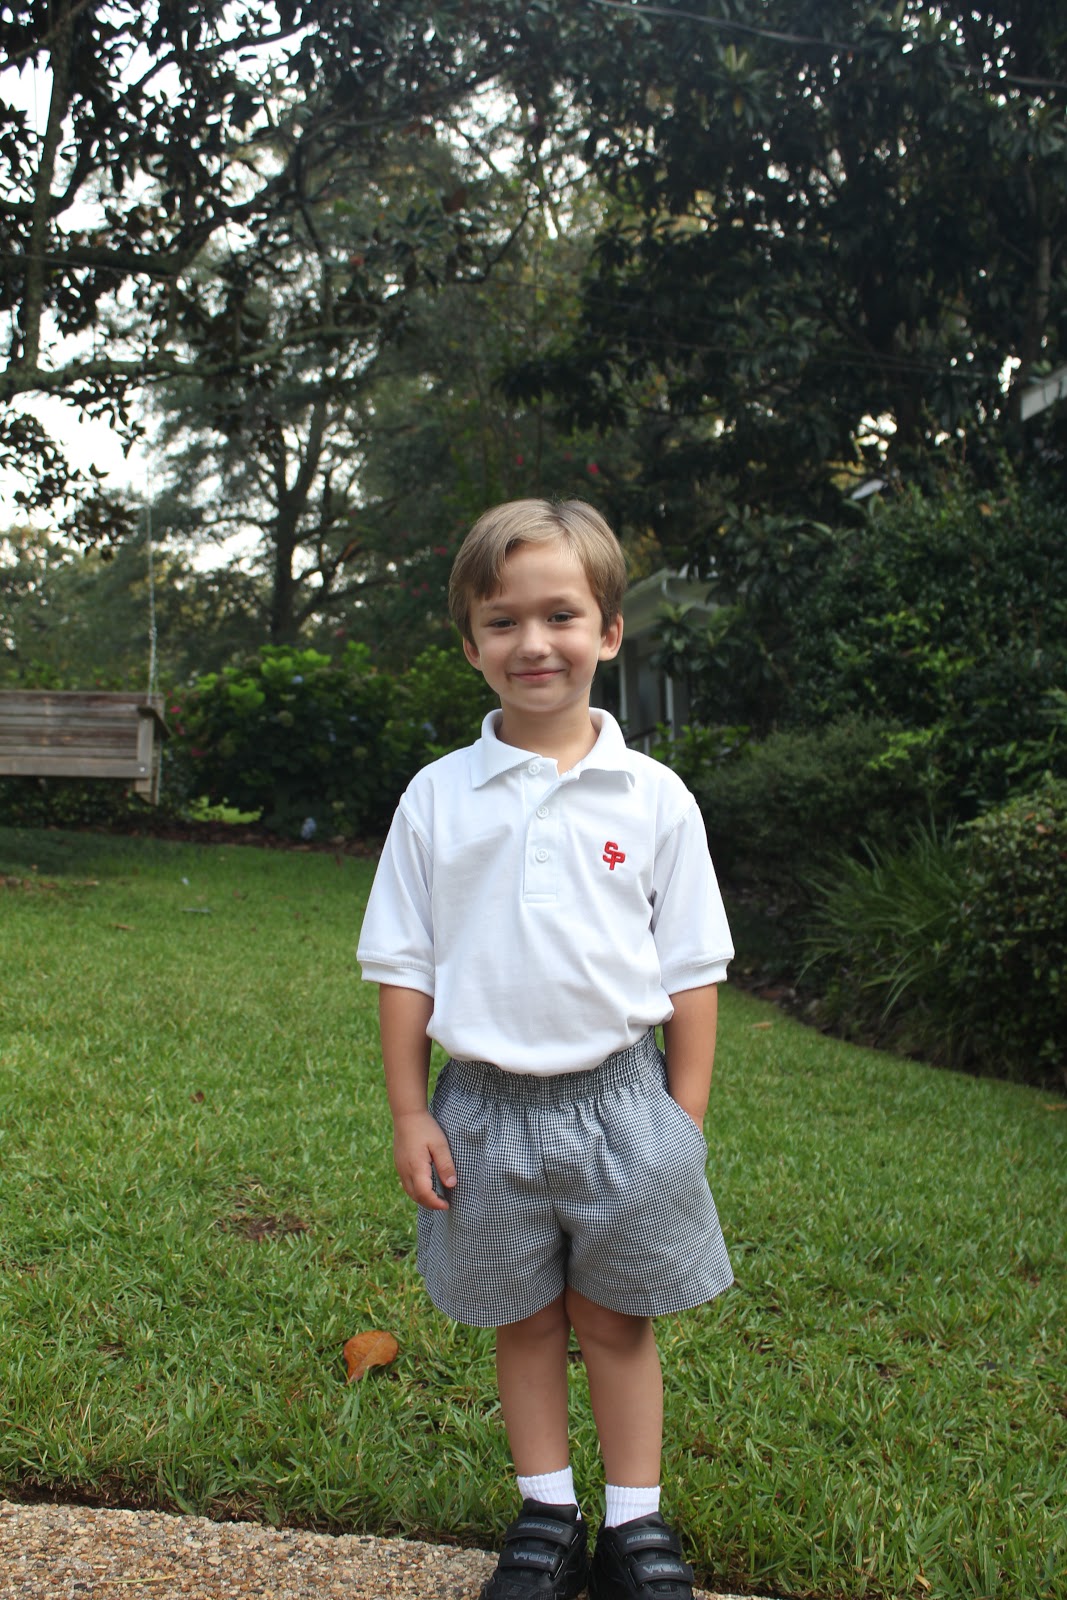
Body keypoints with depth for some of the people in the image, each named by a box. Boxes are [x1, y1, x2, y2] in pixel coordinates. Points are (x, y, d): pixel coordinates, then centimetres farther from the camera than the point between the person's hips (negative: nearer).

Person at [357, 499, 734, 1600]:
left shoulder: (654, 798, -3)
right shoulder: (438, 797, -2)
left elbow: (692, 968, 2)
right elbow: (402, 963, 2)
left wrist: (685, 1114, 0)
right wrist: (408, 1114, 0)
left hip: (620, 1099, -1)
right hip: (487, 1105, 1)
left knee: (617, 1321, 11)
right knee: (525, 1322, 14)